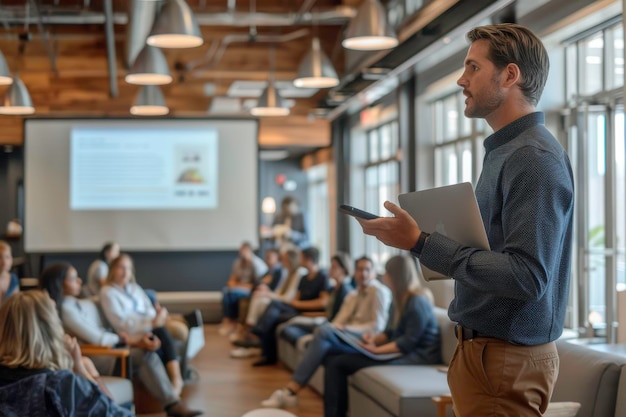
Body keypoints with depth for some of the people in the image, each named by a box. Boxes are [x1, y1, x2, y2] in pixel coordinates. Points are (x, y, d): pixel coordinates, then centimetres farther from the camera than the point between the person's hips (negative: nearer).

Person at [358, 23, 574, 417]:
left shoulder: (536, 159, -19)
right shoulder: (504, 151, 13)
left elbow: (527, 276, -26)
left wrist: (423, 244, -24)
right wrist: (422, 236, 3)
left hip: (509, 359, -9)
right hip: (477, 348, 9)